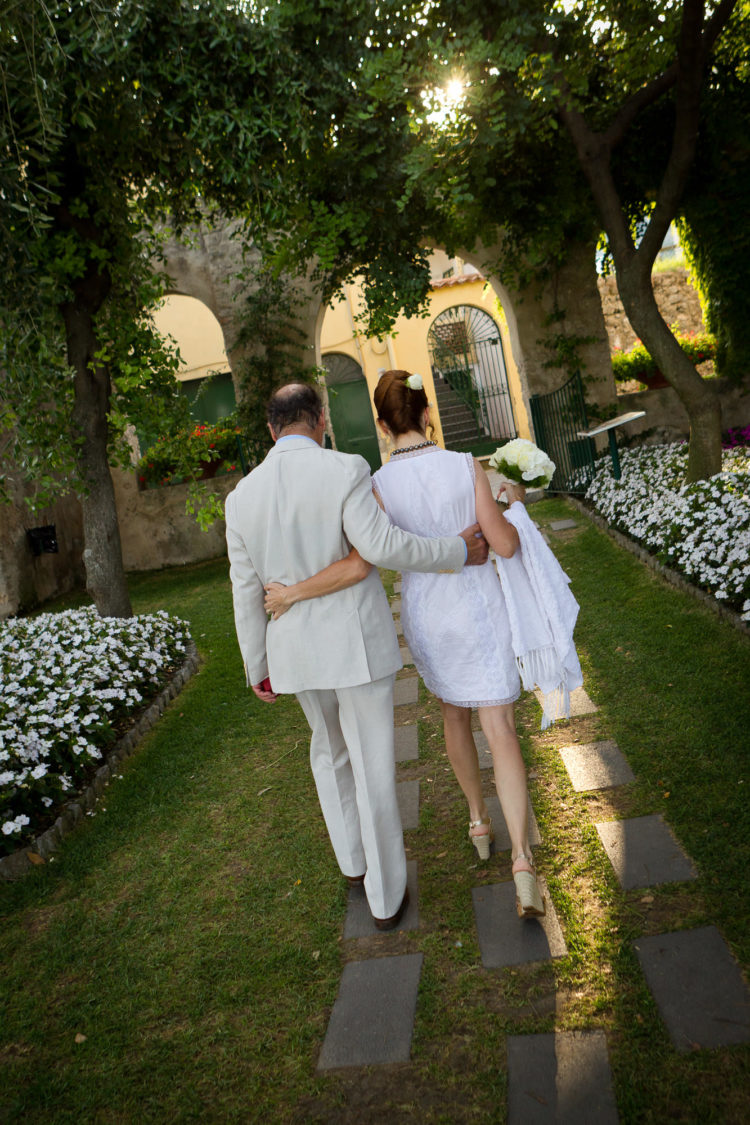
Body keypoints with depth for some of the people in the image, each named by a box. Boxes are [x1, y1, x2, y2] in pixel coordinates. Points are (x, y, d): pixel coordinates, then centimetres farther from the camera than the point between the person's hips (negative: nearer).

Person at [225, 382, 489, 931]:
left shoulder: (243, 495, -1)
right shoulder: (345, 470, -15)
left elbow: (247, 592, 2)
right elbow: (381, 545, -27)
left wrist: (258, 668, 12)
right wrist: (457, 551, -13)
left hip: (297, 649, 4)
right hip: (358, 643, -4)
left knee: (330, 746, 28)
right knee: (373, 767, 9)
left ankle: (353, 857, 43)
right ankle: (386, 895, 23)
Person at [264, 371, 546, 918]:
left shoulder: (378, 486, -14)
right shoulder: (467, 467, -14)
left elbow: (359, 565, -26)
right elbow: (506, 545, -12)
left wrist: (293, 594, -15)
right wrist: (513, 504, 9)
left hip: (425, 615, 2)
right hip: (480, 610, -1)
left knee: (453, 710, 25)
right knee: (501, 730, 1)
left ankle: (479, 819, 41)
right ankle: (522, 865, -7)